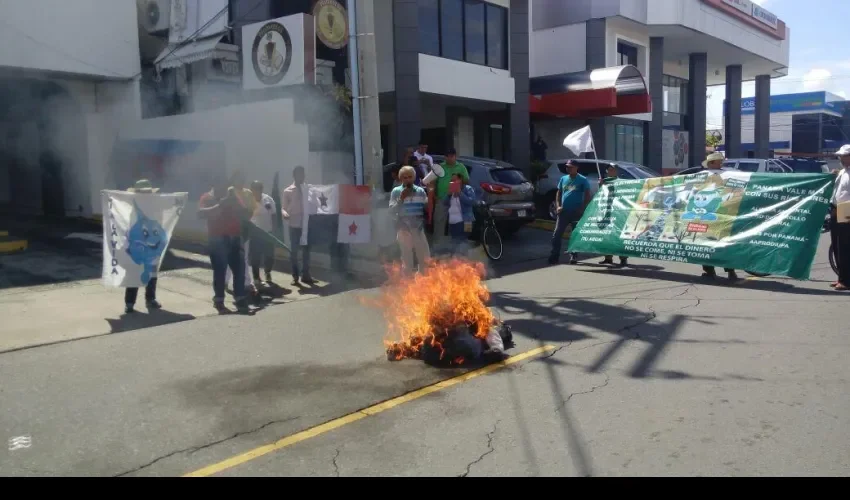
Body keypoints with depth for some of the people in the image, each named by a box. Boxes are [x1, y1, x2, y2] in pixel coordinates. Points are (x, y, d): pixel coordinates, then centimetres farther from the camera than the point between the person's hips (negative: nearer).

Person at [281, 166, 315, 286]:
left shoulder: (307, 189, 5)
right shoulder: (288, 191, -1)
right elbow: (283, 207, -4)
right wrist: (285, 213, -25)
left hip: (306, 224, 3)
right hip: (294, 225, -2)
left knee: (306, 250, 9)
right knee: (294, 251, 3)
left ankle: (306, 275, 20)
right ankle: (295, 276, 11)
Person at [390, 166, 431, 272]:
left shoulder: (421, 191, 6)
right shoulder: (396, 191, 0)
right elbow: (392, 211, -6)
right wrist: (401, 199, -17)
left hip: (418, 229, 2)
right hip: (404, 229, -2)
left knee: (425, 258, 4)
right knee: (407, 260, 5)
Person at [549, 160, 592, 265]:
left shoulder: (582, 180, -1)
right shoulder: (563, 179, 11)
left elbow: (587, 195, -3)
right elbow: (559, 193, 15)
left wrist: (582, 208, -13)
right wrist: (558, 206, 1)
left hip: (576, 212, -3)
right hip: (564, 211, 4)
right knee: (557, 234, -3)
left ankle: (574, 256, 13)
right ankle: (554, 256, 1)